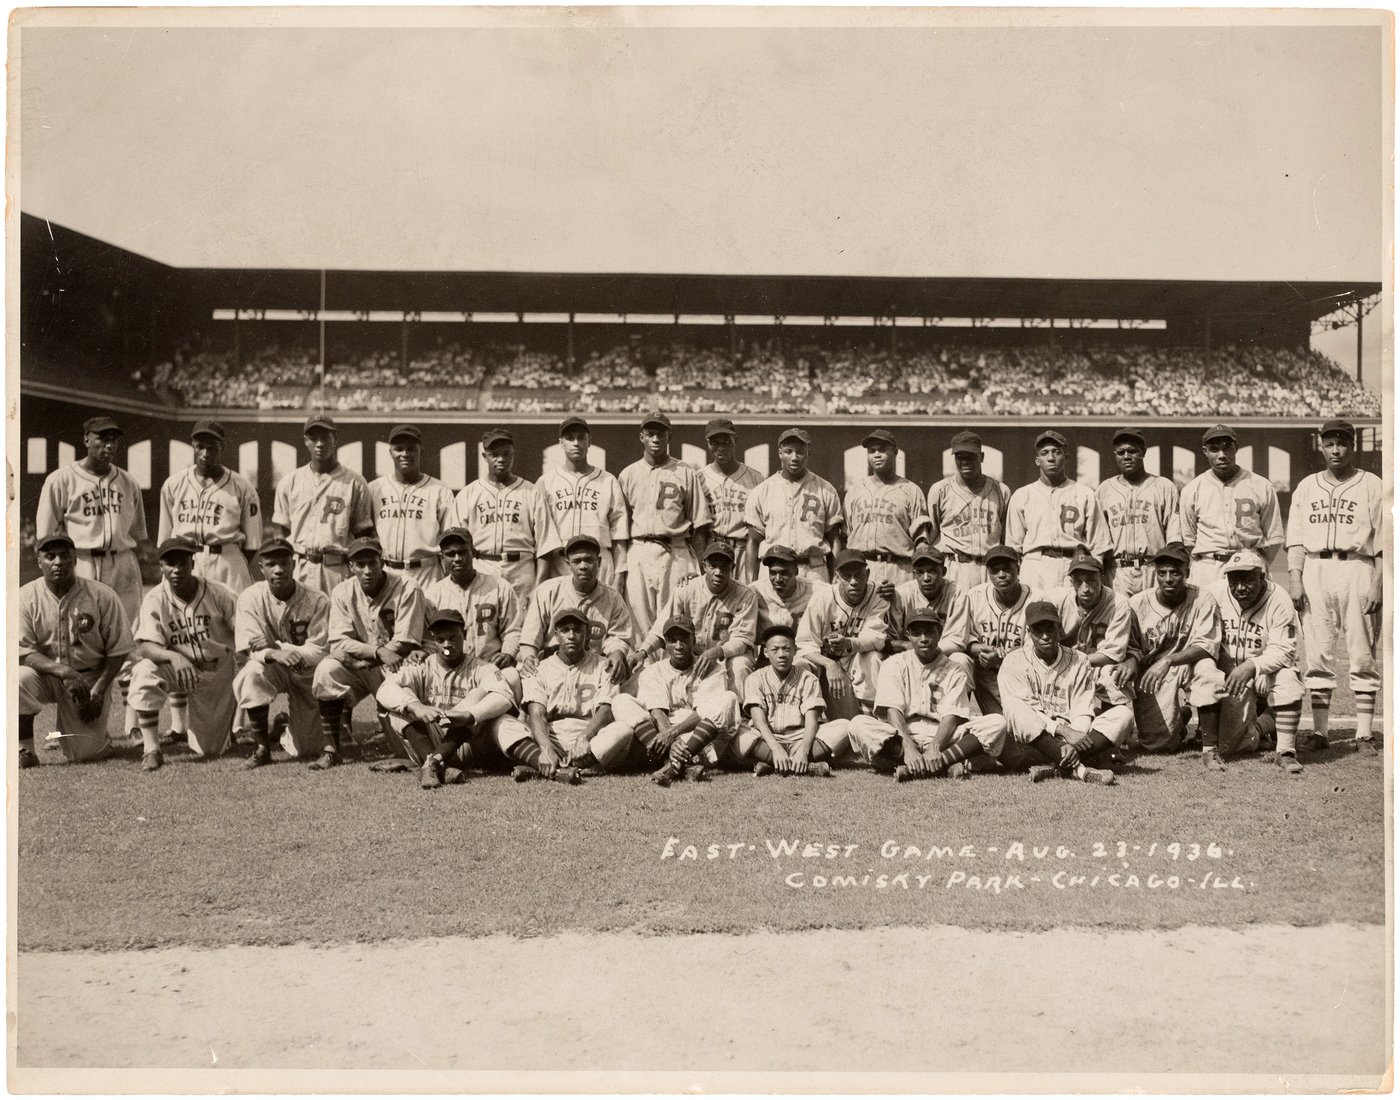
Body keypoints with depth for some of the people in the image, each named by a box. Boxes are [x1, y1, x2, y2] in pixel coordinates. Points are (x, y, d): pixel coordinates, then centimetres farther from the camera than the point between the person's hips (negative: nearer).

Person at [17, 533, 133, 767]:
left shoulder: (102, 595, -10)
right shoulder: (26, 597, -9)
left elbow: (118, 650, -4)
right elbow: (22, 653, -15)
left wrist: (98, 691, -13)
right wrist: (63, 670, -30)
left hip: (91, 677, -1)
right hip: (46, 674, 1)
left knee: (85, 753, -11)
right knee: (19, 678, -34)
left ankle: (96, 728, 28)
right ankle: (25, 750, -11)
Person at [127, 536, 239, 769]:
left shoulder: (218, 593, -13)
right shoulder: (155, 599, -12)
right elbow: (145, 646, -23)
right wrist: (173, 656, -45)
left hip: (218, 672, 0)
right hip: (178, 669, 0)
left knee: (209, 749, 1)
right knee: (144, 672, -34)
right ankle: (151, 749, -19)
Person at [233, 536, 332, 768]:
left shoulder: (317, 600, -17)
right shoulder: (250, 597, -13)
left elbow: (318, 651, -19)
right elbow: (253, 650, -17)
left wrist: (277, 646, -33)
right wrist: (274, 654, -41)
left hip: (307, 674, 0)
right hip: (271, 669, 1)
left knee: (305, 749, -6)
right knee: (251, 673, -37)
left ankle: (288, 725, 34)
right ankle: (262, 747, -18)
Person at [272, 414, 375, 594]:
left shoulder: (355, 483, 5)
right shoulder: (289, 482, 12)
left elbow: (363, 534, 5)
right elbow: (280, 531, 14)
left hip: (337, 570, -2)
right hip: (297, 568, 2)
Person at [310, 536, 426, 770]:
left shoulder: (407, 589, -13)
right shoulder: (343, 592, -3)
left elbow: (404, 645, -16)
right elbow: (337, 643, -11)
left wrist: (364, 658, -18)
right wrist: (378, 651, -25)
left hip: (396, 670, -2)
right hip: (358, 669, 2)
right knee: (327, 670, -25)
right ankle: (330, 749, -15)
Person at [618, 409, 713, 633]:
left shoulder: (686, 474, 8)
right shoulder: (627, 475, 12)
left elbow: (699, 525, 5)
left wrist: (697, 566, -3)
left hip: (676, 554, -1)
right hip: (638, 554, 1)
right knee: (638, 617, -1)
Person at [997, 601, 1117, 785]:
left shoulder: (1079, 662, 9)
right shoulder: (1015, 661, 0)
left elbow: (1082, 713, 0)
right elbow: (1021, 709, -13)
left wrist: (1075, 734, -23)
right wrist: (1062, 730, -26)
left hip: (1072, 735, 3)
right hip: (1032, 743, -3)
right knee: (1017, 714, -34)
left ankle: (1056, 768, -33)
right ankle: (1078, 768, -39)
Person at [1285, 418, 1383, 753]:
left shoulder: (1372, 486, 7)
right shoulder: (1306, 487, 15)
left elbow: (1382, 541, 1)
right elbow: (1296, 538, 11)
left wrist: (1377, 584, -8)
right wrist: (1295, 579, 0)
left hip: (1356, 568, -2)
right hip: (1315, 570, 3)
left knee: (1362, 656, -2)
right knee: (1316, 654, 2)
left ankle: (1364, 734, 2)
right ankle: (1319, 731, 6)